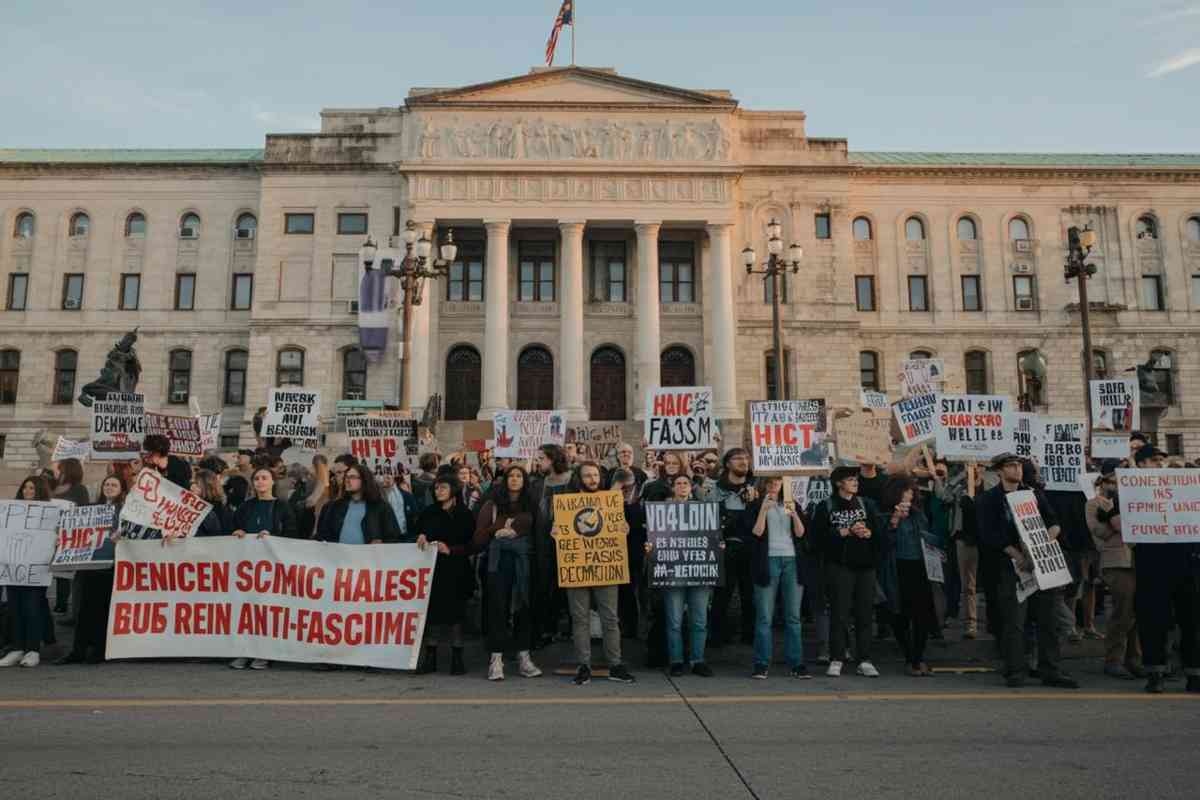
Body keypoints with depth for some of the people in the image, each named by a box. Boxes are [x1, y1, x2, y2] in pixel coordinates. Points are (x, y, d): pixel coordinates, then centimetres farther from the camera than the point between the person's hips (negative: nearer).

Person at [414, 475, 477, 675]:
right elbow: (417, 532, 10)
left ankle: (457, 659, 7)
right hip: (432, 569, 2)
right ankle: (430, 657, 9)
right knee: (432, 611, 1)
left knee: (456, 612, 0)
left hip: (456, 570, -2)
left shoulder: (465, 514, 2)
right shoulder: (427, 513, 13)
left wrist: (450, 550, -13)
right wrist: (421, 537, -11)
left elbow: (471, 544, -1)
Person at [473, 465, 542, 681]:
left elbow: (536, 533, 0)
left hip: (523, 563, 2)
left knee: (524, 607, 4)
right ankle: (496, 659, 2)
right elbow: (479, 537, -1)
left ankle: (523, 657, 12)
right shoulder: (492, 504, 5)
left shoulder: (530, 505, 9)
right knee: (497, 608, -1)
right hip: (498, 561, -2)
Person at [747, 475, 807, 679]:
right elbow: (756, 532, -7)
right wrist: (764, 509, -16)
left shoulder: (791, 504, 15)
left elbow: (800, 533, 4)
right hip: (767, 561, -3)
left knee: (794, 616, 3)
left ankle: (797, 664, 7)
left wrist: (794, 514, -12)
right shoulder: (756, 506, 6)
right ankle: (761, 665, 2)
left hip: (791, 561, 3)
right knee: (764, 617, -3)